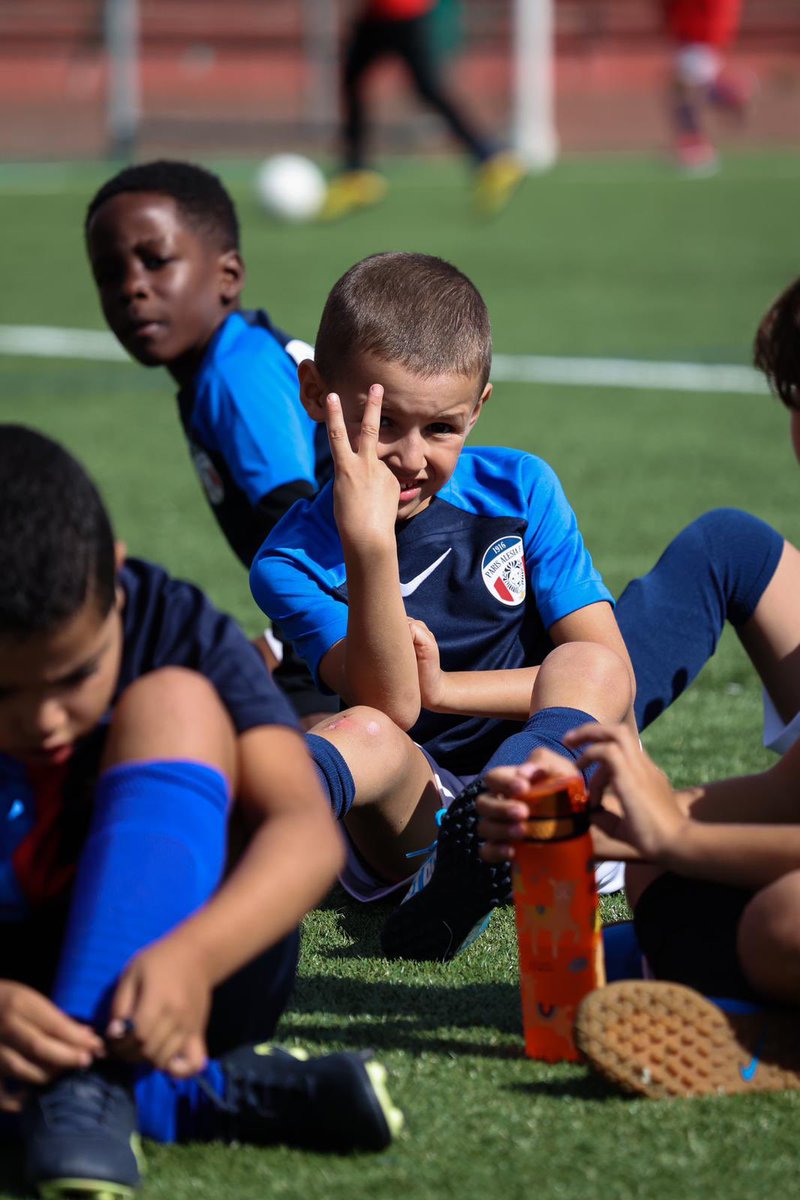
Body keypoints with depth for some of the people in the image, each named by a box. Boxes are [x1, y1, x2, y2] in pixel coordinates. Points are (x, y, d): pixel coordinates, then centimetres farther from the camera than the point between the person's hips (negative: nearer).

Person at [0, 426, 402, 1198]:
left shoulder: (176, 632, -12)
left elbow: (306, 829, -24)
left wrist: (190, 958, -44)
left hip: (175, 985, 0)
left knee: (173, 707, -21)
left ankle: (88, 1081, -34)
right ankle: (198, 1096, -31)